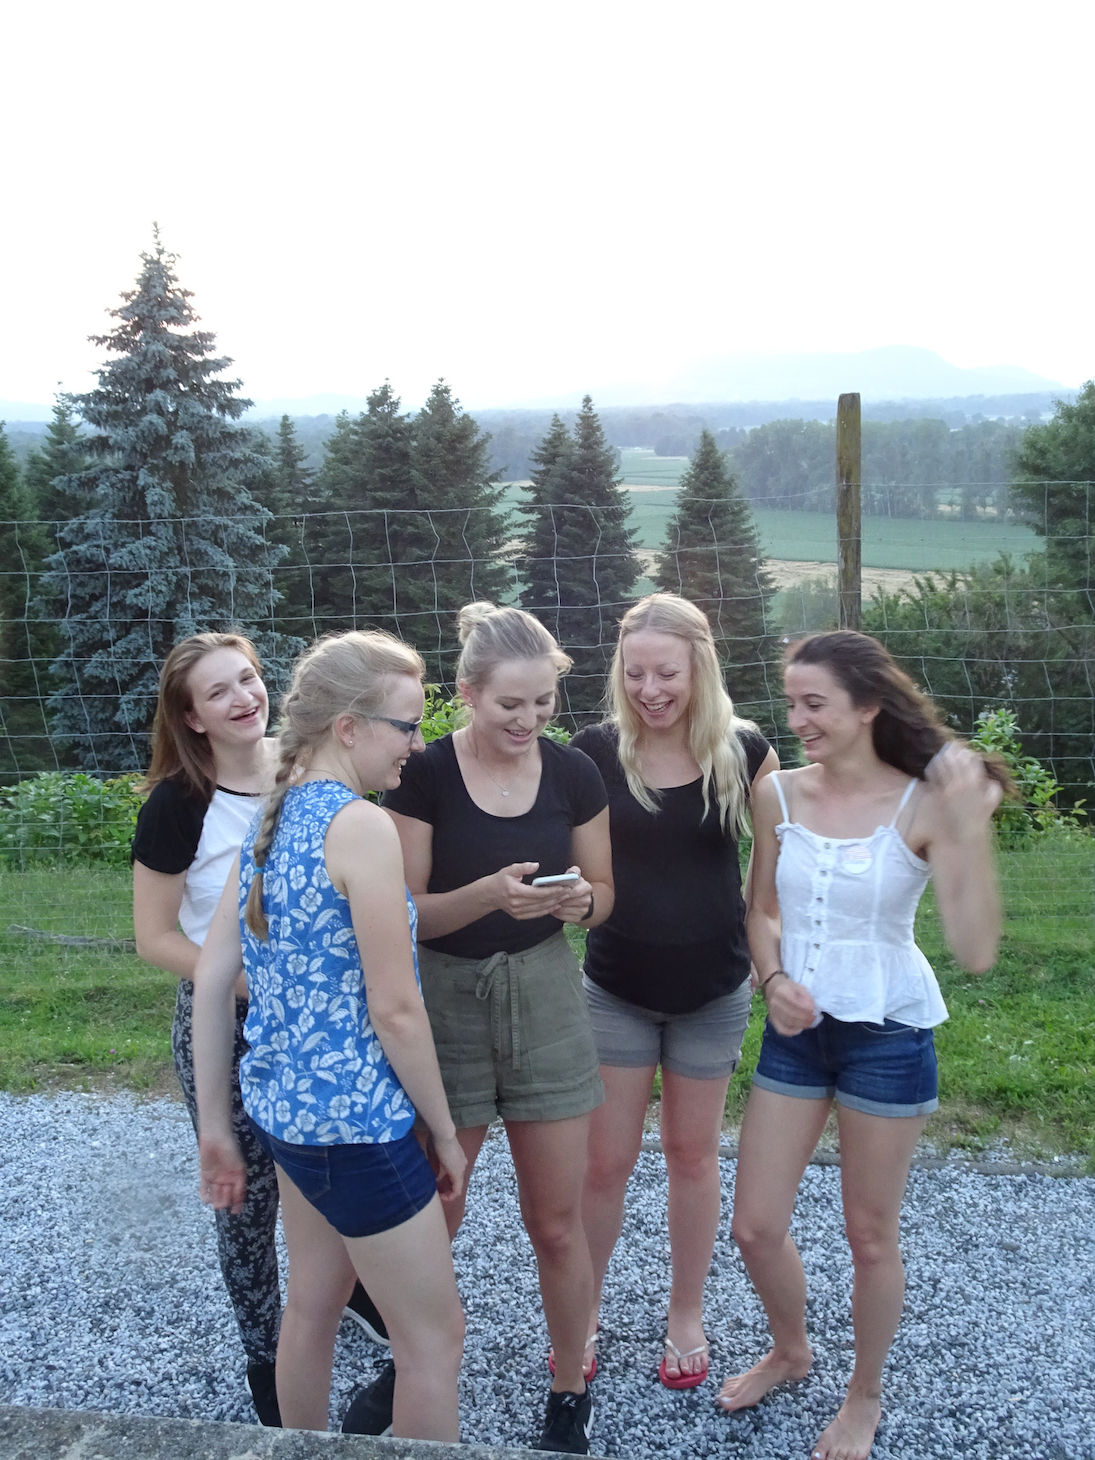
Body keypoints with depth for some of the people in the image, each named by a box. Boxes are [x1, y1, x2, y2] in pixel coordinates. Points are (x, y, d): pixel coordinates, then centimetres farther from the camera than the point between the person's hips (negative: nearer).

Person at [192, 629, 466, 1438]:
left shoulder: (273, 819, 5)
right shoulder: (362, 826, -20)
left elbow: (212, 977, 7)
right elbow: (395, 1009, -20)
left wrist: (215, 1124, 13)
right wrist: (445, 1131, -7)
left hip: (285, 1106, 9)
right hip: (356, 1121, -9)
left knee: (313, 1307, 25)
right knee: (435, 1339, 7)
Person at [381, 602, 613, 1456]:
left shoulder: (574, 775, -3)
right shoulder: (424, 776, -12)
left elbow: (603, 891, 7)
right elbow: (406, 913, -11)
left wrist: (579, 900, -16)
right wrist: (490, 893, -29)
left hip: (546, 997, 2)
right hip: (444, 1002, -2)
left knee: (557, 1222, 9)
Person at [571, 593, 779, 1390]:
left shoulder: (744, 750, -10)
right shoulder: (596, 751, -10)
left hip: (713, 989, 1)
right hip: (618, 988, 0)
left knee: (693, 1153, 16)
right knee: (604, 1162, 7)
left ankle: (686, 1316, 36)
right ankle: (581, 1315, 30)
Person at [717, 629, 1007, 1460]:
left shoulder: (922, 805, -15)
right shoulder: (779, 796, -4)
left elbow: (975, 953, -21)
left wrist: (971, 832, -30)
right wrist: (774, 979, -9)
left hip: (888, 1035, -4)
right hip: (797, 1031, 4)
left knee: (871, 1234, 12)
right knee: (755, 1227, 11)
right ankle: (790, 1350, 42)